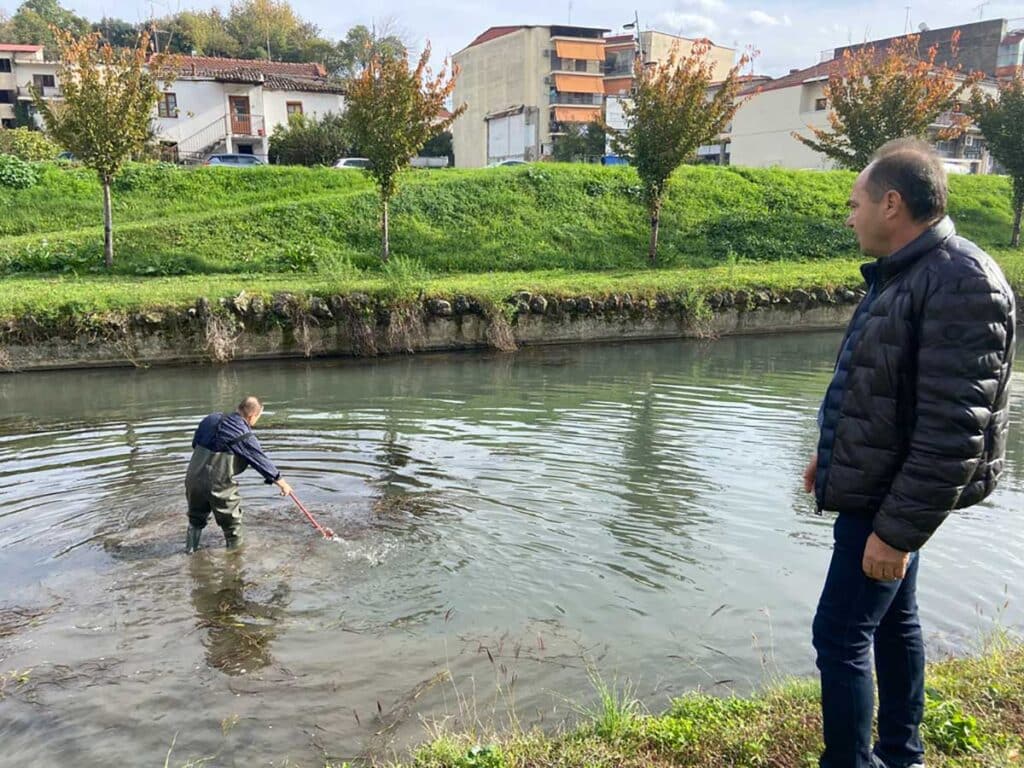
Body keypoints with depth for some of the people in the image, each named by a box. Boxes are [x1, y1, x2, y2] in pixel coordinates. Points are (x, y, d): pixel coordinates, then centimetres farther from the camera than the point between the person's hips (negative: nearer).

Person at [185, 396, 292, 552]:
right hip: (218, 485, -6)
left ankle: (190, 548, 34)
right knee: (231, 521, 16)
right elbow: (261, 461, -3)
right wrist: (282, 483, 7)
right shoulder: (245, 436, -10)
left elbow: (195, 443, 15)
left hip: (193, 478, 6)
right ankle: (235, 547, 30)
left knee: (196, 517, 26)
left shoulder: (212, 419, 6)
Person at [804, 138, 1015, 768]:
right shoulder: (902, 273, 8)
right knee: (894, 620, 20)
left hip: (889, 501, -10)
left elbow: (953, 432, -27)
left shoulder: (963, 284, -23)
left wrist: (899, 529, -25)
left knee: (841, 636, -3)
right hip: (876, 487, 10)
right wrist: (834, 456, 22)